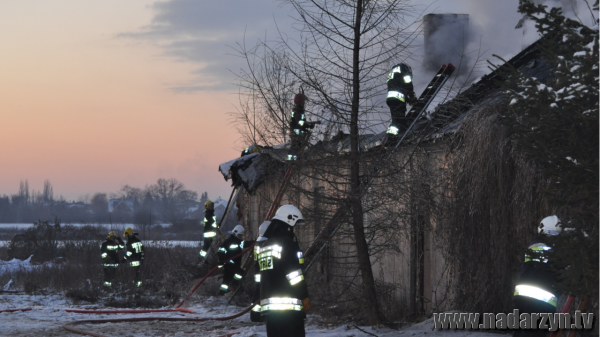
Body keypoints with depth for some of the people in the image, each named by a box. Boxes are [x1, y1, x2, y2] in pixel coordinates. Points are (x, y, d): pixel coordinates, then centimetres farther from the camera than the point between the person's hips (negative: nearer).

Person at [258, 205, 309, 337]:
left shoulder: (266, 245, 19)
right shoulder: (287, 242, -9)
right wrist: (304, 296, -5)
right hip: (289, 305, -9)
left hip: (268, 305, 9)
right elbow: (294, 273, -13)